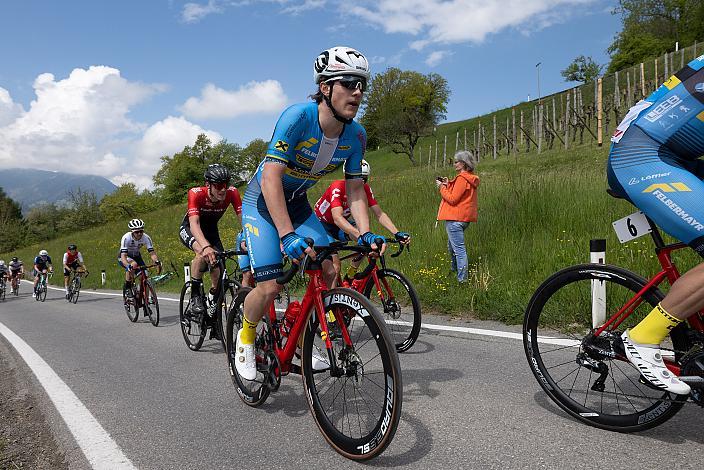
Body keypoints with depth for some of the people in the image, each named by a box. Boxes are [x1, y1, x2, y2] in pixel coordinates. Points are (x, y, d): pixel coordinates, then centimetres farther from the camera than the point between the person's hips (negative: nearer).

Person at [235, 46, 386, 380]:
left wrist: (365, 233, -20)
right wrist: (287, 235, -44)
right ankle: (246, 336, 17)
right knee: (270, 287, -16)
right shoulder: (298, 117, -30)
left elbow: (355, 189, -5)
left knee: (329, 271, -10)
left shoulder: (356, 135, -12)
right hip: (262, 201, -5)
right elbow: (271, 177, -36)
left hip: (297, 203, 6)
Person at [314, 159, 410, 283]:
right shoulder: (337, 187, -33)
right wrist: (361, 235, -58)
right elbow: (337, 218, -46)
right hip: (321, 223, -6)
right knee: (335, 265, -22)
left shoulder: (365, 189, -17)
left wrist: (397, 234, -32)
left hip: (342, 224, 6)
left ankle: (350, 277, -1)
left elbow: (379, 214, -18)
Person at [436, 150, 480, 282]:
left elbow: (452, 199, -19)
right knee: (452, 246, 25)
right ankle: (454, 270, 40)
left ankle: (462, 279, -5)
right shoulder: (470, 178, 15)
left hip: (455, 219, -11)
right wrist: (448, 184, 13)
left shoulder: (462, 179, -17)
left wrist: (442, 187, -7)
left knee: (459, 249, -7)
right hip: (464, 218, 11)